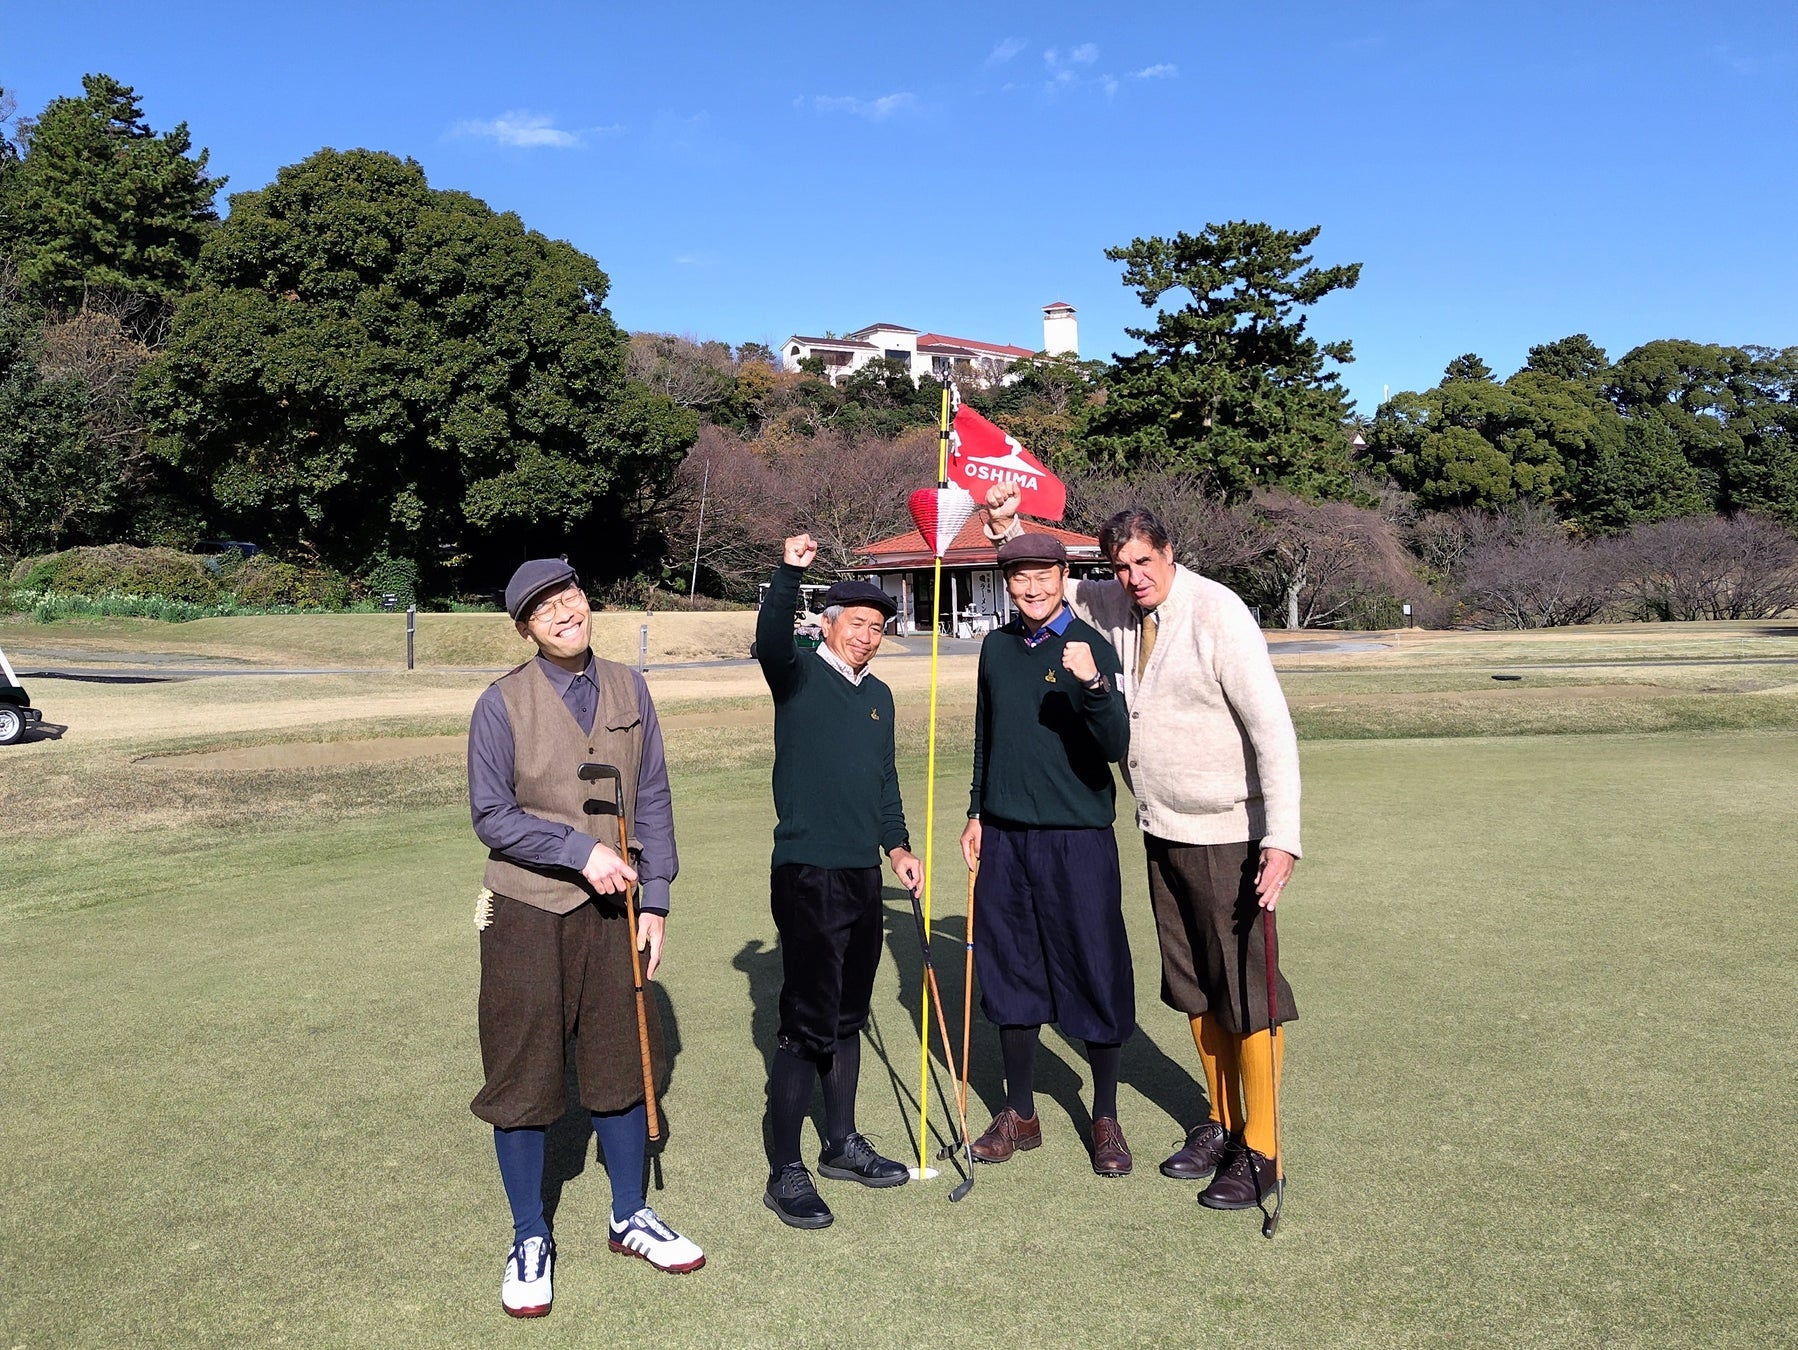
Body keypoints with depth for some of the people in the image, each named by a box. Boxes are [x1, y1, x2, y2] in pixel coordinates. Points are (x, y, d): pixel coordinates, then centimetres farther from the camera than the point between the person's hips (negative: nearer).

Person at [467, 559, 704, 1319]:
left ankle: (631, 1217, 33)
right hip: (527, 915, -3)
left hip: (613, 910, 4)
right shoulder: (503, 703, -9)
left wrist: (654, 900, 0)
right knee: (523, 1078, 6)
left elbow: (652, 800, 4)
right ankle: (530, 1242, 25)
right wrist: (582, 851, -19)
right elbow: (492, 815, -10)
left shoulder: (627, 689, 2)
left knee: (622, 1064, 14)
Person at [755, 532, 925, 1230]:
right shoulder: (800, 675, -6)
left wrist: (897, 844, 14)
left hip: (864, 875, 7)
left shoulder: (878, 696, 15)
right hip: (808, 876, -7)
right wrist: (789, 573, -40)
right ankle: (784, 1173, 5)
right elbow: (769, 642, -29)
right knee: (808, 1024, -5)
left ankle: (842, 1145, 30)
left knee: (848, 1017, 16)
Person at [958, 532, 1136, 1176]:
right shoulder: (997, 647, 8)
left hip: (1077, 837, -5)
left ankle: (1105, 1119, 21)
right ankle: (1020, 1114, 27)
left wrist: (1092, 683, -34)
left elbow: (1116, 747, -19)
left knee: (1095, 973, 3)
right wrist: (976, 814, 18)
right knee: (1009, 972, 11)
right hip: (1004, 836, 5)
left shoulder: (1092, 647, -8)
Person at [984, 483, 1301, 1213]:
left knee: (1247, 993, 1)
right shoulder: (1114, 607, 3)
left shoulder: (1217, 613, -18)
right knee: (1193, 990, 16)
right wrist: (1005, 527, 5)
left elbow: (1272, 726, -21)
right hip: (1163, 831, 7)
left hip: (1228, 837, -7)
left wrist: (1282, 838, -27)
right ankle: (1220, 1123, 31)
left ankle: (1261, 1150, 12)